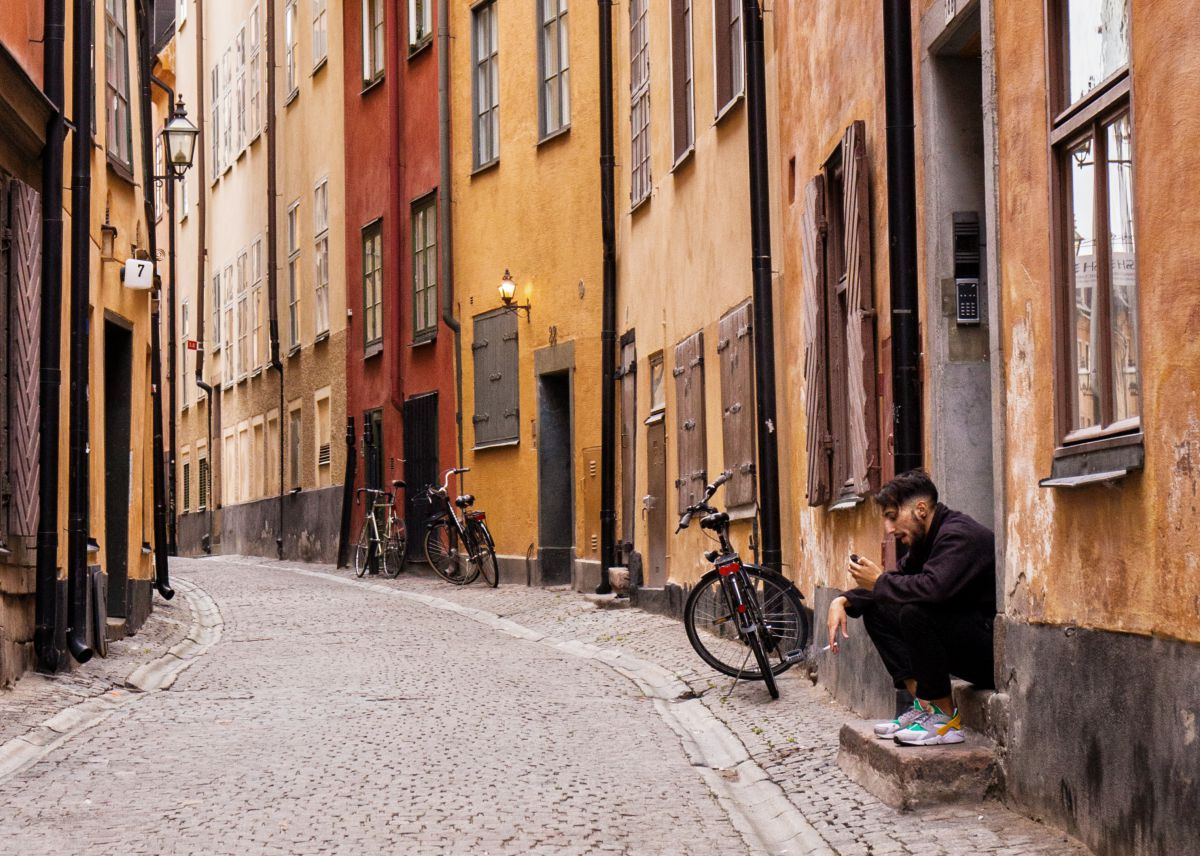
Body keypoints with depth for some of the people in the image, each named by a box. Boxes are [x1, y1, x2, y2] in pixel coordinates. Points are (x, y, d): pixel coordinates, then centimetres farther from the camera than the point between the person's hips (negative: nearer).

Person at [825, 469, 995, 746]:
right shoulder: (925, 540, 12)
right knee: (876, 611, 6)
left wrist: (879, 582, -18)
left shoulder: (960, 535, -19)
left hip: (992, 649, -10)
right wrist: (843, 601, 1)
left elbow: (933, 588, -35)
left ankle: (946, 719, -18)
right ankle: (924, 706, -2)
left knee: (915, 612, -31)